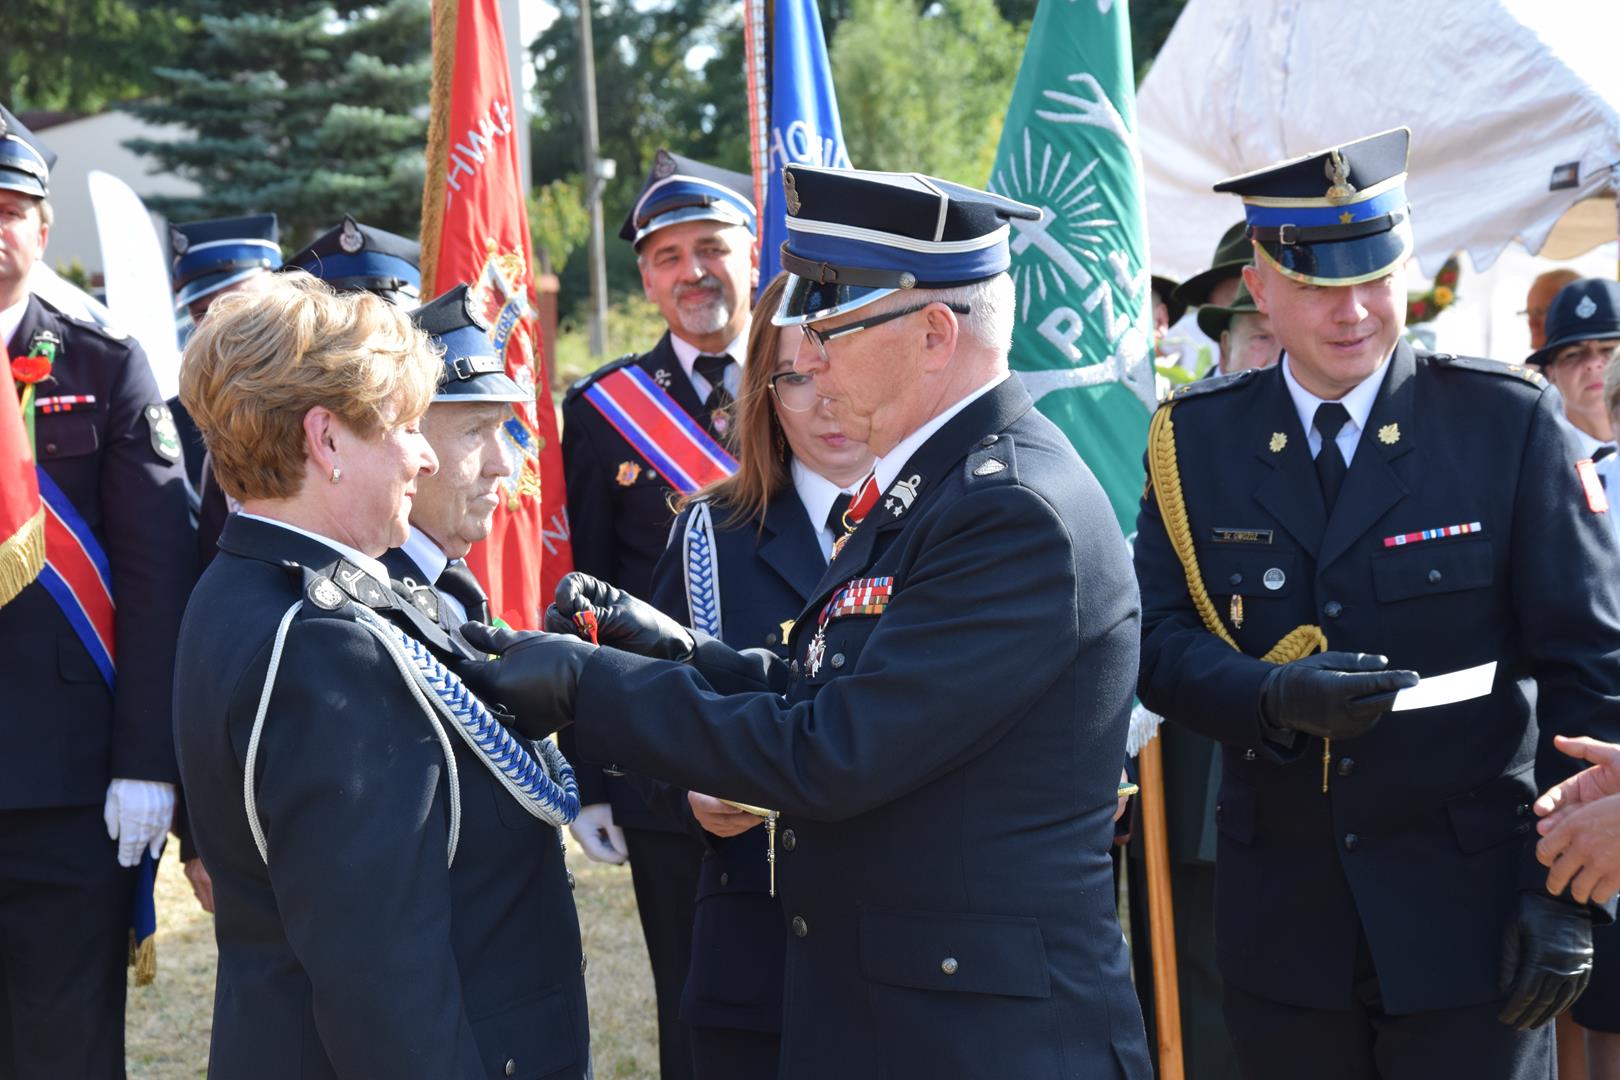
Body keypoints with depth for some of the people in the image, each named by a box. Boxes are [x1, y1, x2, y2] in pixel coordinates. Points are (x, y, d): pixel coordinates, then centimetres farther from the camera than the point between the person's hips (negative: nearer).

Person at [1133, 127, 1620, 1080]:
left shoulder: (1510, 422, -5)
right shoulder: (1196, 439, 2)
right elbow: (1160, 639, -3)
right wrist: (1275, 699, -23)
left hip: (1470, 918, -2)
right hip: (1282, 927, 2)